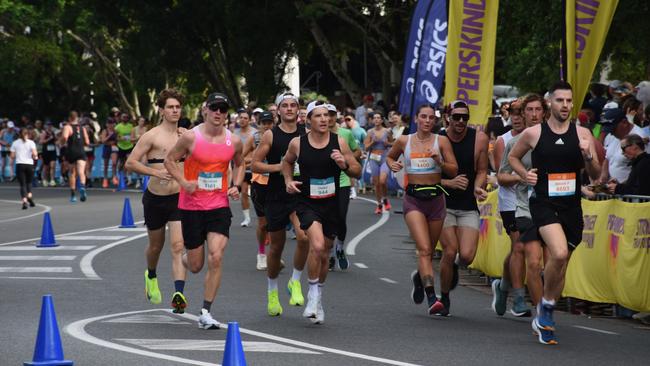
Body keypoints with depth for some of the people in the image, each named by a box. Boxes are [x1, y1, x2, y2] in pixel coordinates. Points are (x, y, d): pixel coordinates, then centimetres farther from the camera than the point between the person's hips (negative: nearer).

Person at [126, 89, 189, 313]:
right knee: (156, 246, 17)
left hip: (179, 198, 1)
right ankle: (151, 276, 48)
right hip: (155, 198, -1)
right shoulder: (151, 136, -6)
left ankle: (179, 294, -25)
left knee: (178, 246, -15)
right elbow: (130, 163, -9)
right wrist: (156, 172, -20)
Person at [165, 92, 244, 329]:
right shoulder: (191, 137, -9)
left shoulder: (234, 141, 1)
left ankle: (205, 313, -6)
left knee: (216, 258, -15)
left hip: (219, 206, 2)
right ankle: (184, 260, 46)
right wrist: (184, 182, -13)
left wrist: (236, 186, 3)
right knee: (195, 265, 5)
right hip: (191, 206, -2)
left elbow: (239, 164, 20)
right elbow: (170, 160, 1)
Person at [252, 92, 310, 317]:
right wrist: (278, 167, -15)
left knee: (304, 236, -24)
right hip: (276, 196, 0)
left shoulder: (306, 134, 4)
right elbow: (255, 165, -2)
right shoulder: (271, 136, -1)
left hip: (301, 194, 0)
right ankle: (272, 291, 30)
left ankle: (295, 282, -3)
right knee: (276, 246, 9)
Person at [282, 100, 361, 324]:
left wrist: (345, 165, -16)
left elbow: (357, 171, 4)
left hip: (331, 204, 2)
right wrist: (288, 180, 0)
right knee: (317, 245, -25)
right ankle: (313, 294, -8)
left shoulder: (339, 143, -3)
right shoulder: (298, 143, -5)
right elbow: (287, 162, 17)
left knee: (324, 255, 13)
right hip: (307, 203, -2)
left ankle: (317, 297, 35)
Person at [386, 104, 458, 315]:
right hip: (413, 199, -2)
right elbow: (390, 156, 23)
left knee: (429, 250, 12)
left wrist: (439, 162, -17)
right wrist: (392, 165, 2)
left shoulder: (441, 141, 2)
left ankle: (419, 277, 46)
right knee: (424, 248, -17)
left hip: (435, 197, 2)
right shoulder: (404, 141, 5)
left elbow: (454, 170, 0)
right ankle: (431, 297, -24)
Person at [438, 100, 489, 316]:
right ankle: (444, 298, 13)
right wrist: (449, 182, -20)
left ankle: (455, 268, 27)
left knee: (467, 255, -12)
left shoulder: (479, 139, -5)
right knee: (450, 253, -10)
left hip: (469, 206, 1)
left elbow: (482, 171, 6)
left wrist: (478, 188, -14)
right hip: (443, 203, -1)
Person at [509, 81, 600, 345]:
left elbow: (595, 175, 3)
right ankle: (547, 304, -5)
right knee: (559, 254, -26)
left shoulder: (583, 134, 2)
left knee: (560, 264, 10)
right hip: (543, 203, -3)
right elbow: (513, 157, 16)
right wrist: (525, 174, -2)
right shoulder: (533, 133, -1)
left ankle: (543, 320, 27)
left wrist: (588, 156, -16)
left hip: (571, 206, 3)